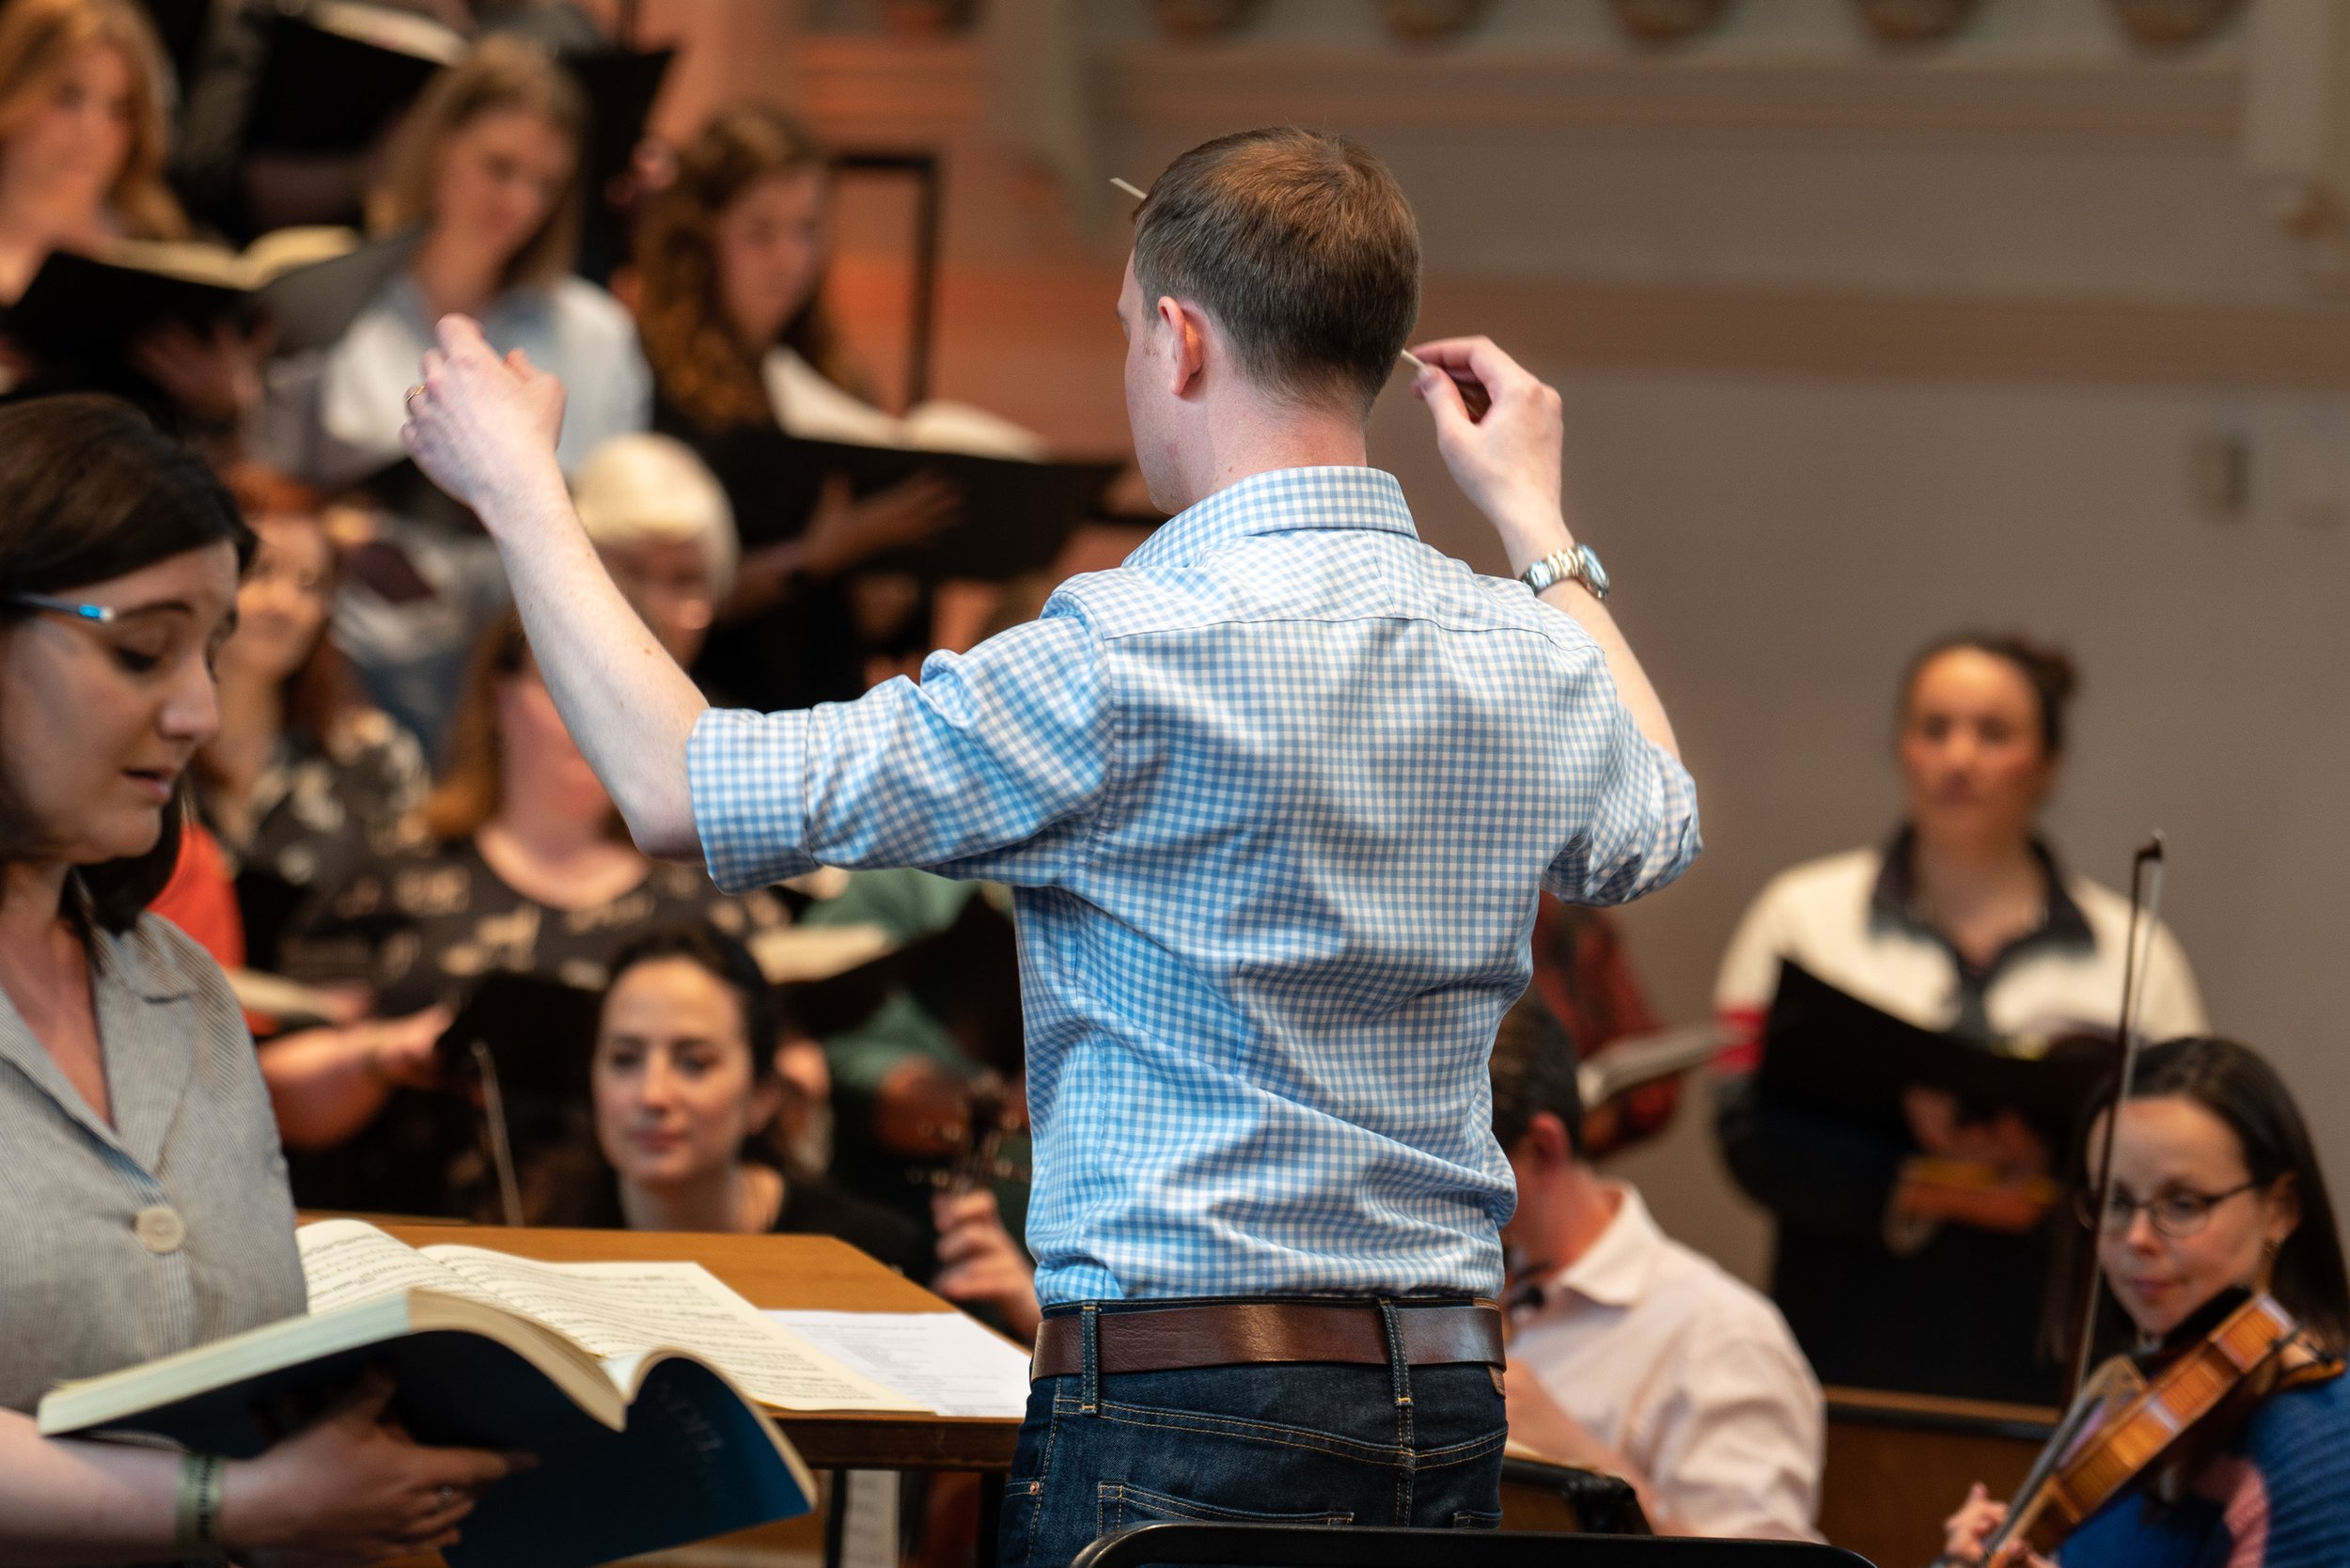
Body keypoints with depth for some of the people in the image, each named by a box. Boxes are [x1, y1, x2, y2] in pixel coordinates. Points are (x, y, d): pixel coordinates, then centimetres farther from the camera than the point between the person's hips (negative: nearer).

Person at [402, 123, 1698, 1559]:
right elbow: (1656, 828, 33)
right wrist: (1537, 520, 43)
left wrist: (516, 486, 2)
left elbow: (683, 792, -11)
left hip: (1189, 1422, -7)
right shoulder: (1536, 657, 6)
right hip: (1452, 1415, 7)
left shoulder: (1140, 650, -16)